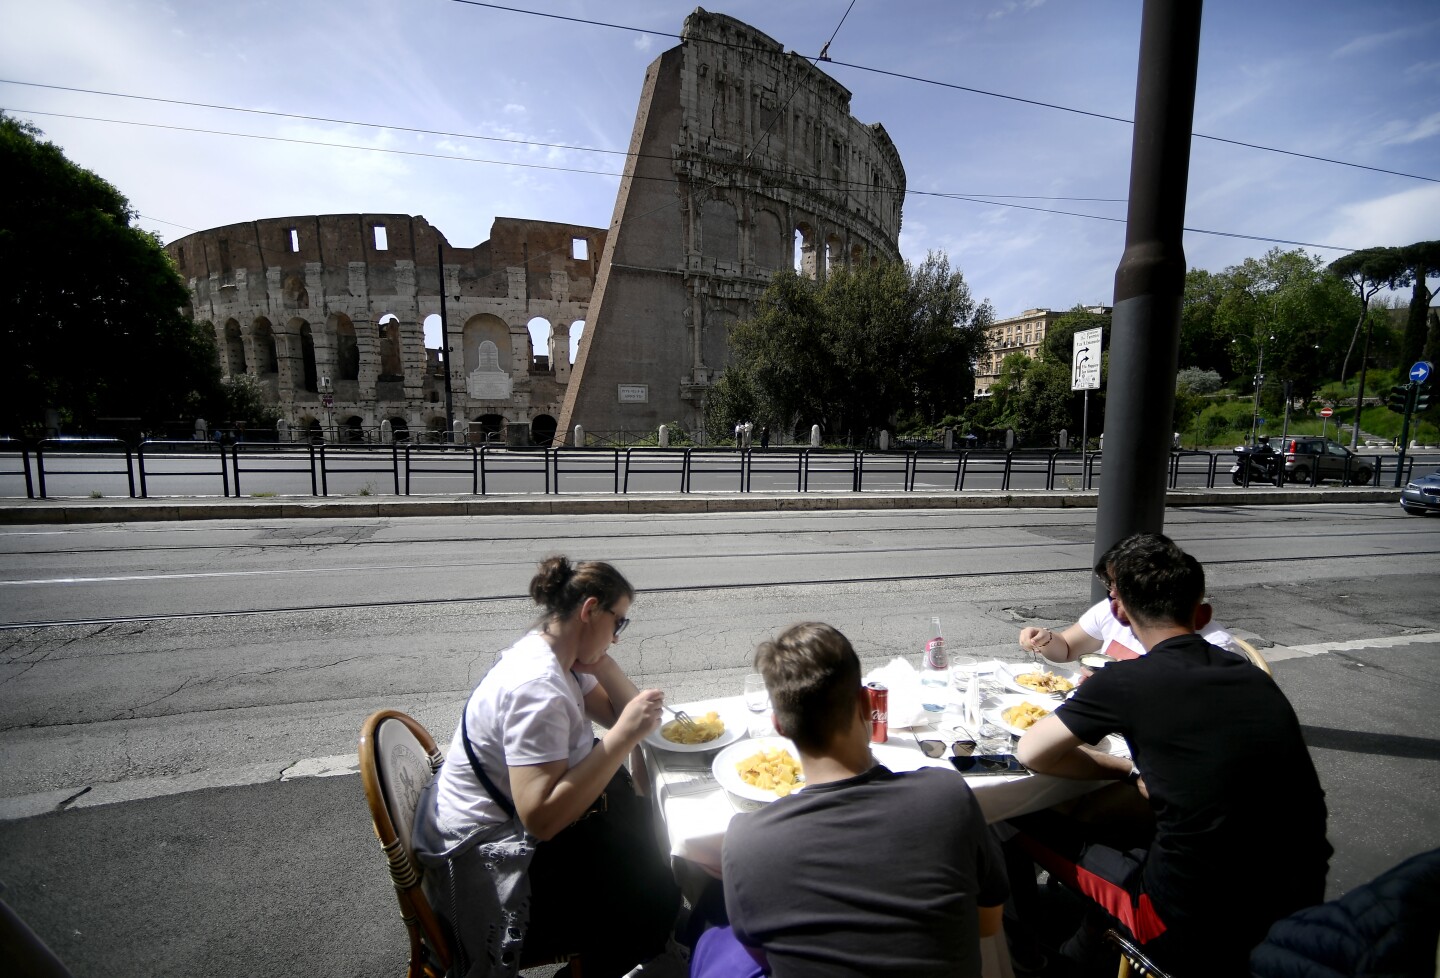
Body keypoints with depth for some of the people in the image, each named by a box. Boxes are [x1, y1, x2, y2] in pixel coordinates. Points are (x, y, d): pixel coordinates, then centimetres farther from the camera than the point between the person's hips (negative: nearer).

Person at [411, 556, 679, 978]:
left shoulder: (554, 653, -4)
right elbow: (542, 817, -35)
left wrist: (600, 659, -12)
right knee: (653, 901, -5)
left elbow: (622, 713, 3)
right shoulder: (538, 687, -32)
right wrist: (624, 735, -35)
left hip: (516, 820, 9)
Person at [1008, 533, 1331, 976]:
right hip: (1295, 916, 7)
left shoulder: (1127, 681, -17)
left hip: (1198, 939, -6)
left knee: (1020, 817, 9)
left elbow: (1031, 754, -10)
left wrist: (1129, 771, 1)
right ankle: (1089, 941, 36)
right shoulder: (1256, 678, 1)